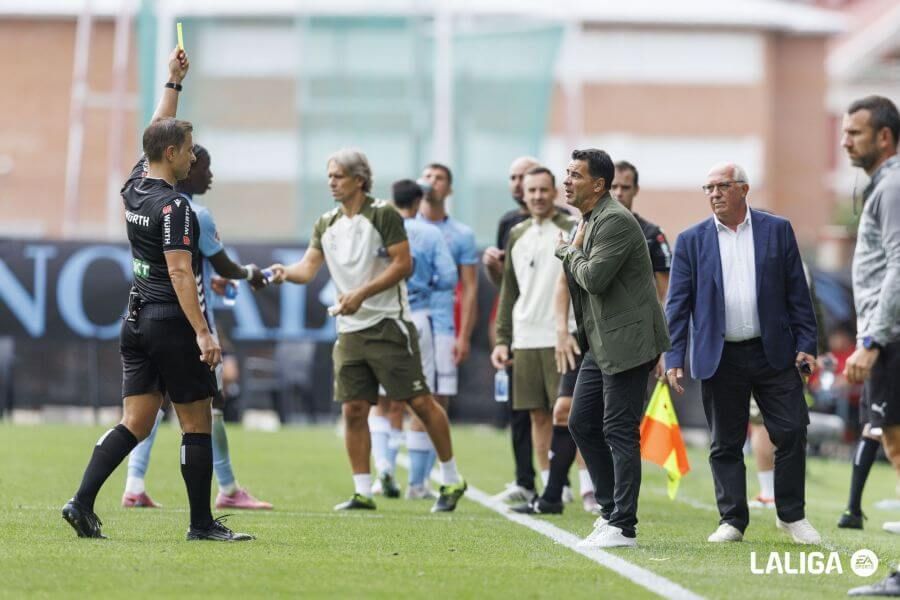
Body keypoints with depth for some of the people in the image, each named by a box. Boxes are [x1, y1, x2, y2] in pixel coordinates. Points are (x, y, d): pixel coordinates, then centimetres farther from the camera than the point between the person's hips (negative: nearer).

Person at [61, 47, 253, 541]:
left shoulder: (134, 187, 8)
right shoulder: (173, 206, -16)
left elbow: (158, 130, 25)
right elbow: (180, 273, -22)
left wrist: (173, 81, 32)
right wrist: (202, 332, -24)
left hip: (137, 322, 8)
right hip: (172, 323, -8)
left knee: (135, 422, 6)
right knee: (197, 424, 1)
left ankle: (82, 503, -6)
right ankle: (202, 523, 6)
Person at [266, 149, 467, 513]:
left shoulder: (383, 215, -7)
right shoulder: (326, 225, 11)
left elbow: (403, 264, -12)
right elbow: (308, 267, 4)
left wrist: (361, 293, -18)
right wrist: (285, 272, -18)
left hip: (388, 323, -6)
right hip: (350, 330, 6)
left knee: (419, 401, -5)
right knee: (353, 409, 1)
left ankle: (451, 480, 7)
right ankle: (362, 492, 7)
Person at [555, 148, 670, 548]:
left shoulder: (615, 220, -16)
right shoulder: (589, 221, 16)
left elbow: (594, 278, -24)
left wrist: (571, 252, -7)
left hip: (627, 342, -10)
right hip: (601, 343, 10)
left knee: (619, 432, -8)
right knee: (581, 424, 13)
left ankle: (622, 527, -4)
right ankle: (612, 509, 22)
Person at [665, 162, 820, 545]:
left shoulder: (777, 230, 4)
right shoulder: (691, 241, 4)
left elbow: (797, 293, 5)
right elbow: (677, 304, 3)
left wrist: (805, 344, -2)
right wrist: (673, 358, -5)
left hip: (774, 353, 0)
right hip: (720, 357, 0)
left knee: (791, 433, -2)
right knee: (725, 444, 4)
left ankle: (792, 515, 12)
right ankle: (732, 520, 12)